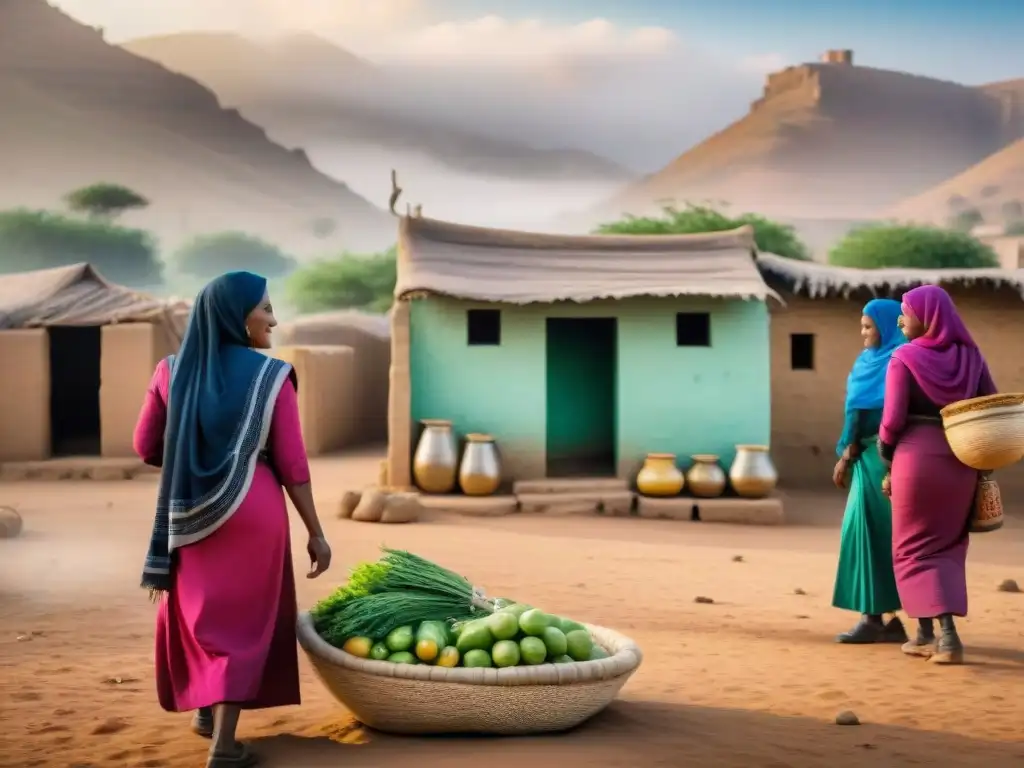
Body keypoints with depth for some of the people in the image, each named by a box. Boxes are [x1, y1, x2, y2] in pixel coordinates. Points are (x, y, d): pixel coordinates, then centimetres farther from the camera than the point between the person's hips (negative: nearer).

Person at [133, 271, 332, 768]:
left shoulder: (173, 371, 1)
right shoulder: (271, 377, -8)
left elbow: (146, 446, 5)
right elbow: (291, 463, -9)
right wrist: (316, 533, -3)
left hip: (190, 512, 3)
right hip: (253, 512, -3)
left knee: (197, 610, 24)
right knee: (242, 620, 5)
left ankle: (206, 708, 37)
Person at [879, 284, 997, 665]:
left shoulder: (904, 358, -8)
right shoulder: (969, 356, 5)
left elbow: (893, 420, -10)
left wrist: (887, 463, 4)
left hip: (917, 457, -4)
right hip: (961, 460, 4)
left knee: (914, 549, 7)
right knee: (947, 547, 17)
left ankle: (946, 634, -8)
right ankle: (928, 635, 19)